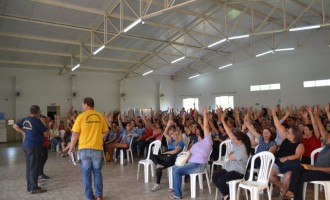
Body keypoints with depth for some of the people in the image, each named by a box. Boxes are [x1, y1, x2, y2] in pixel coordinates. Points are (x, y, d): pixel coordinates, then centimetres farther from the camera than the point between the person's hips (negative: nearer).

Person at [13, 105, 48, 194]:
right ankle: (34, 188, 4)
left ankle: (29, 186, 23)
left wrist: (23, 132, 15)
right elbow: (46, 133, -13)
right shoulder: (36, 120, -16)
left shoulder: (25, 119, 7)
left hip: (26, 145, 8)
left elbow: (15, 126, 19)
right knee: (34, 167, -2)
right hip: (34, 146, -8)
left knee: (29, 166, 14)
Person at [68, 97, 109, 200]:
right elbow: (105, 132, 9)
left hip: (84, 148, -2)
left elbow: (75, 134, -6)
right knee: (97, 171, 13)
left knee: (86, 172, 10)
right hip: (97, 148, 2)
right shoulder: (100, 116, 1)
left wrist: (71, 148, 7)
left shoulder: (81, 116, -6)